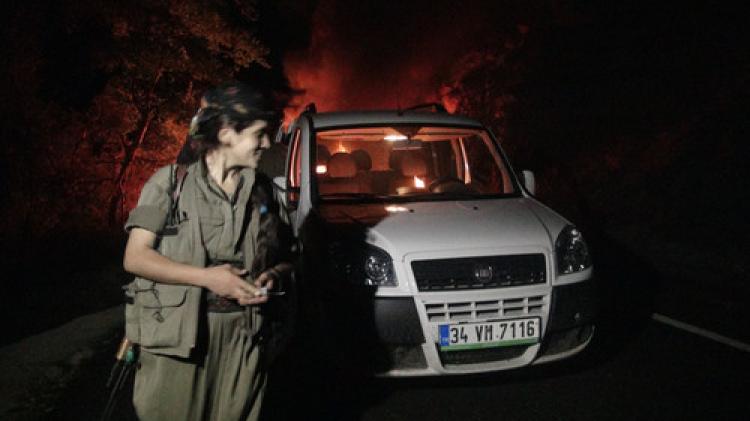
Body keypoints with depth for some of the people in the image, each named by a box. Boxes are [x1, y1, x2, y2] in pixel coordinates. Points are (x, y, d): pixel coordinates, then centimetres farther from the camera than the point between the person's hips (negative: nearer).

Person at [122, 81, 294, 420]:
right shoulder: (171, 181, -4)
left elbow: (284, 257, 16)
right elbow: (135, 258, -8)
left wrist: (274, 276, -6)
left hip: (244, 333, 4)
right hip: (177, 333, -3)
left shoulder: (261, 191, 9)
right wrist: (206, 276, -16)